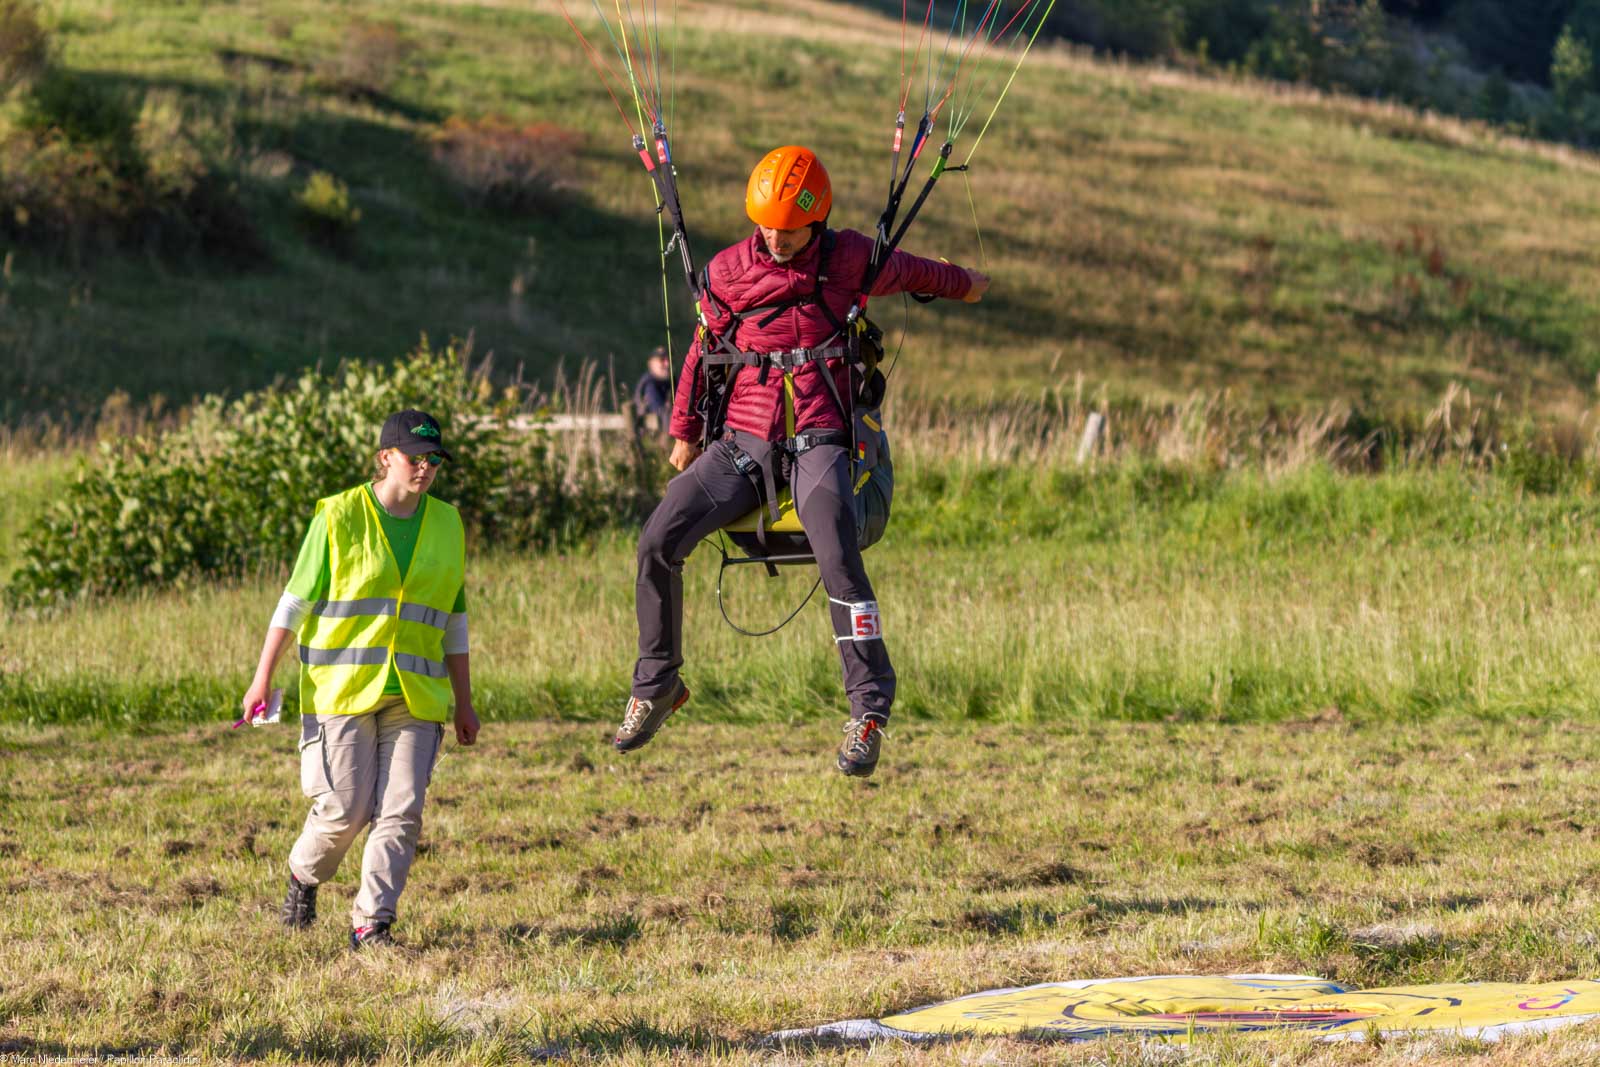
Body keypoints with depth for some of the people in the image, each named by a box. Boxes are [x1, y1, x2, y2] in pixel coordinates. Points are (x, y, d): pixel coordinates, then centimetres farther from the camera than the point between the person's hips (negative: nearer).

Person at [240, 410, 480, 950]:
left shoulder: (446, 524, 11)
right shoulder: (339, 516, -2)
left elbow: (452, 621, 17)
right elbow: (297, 600, 0)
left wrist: (463, 703, 17)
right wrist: (263, 677, -5)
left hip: (416, 695, 3)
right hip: (342, 687, -3)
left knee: (401, 810, -8)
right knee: (344, 809, -6)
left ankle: (372, 922, -2)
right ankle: (304, 875, 24)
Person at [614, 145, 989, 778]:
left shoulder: (850, 260, 1)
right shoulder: (727, 273, 6)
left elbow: (907, 272, 24)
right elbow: (703, 353, 21)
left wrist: (964, 285, 42)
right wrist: (684, 434, 27)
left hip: (818, 440, -3)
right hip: (740, 441, 3)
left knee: (837, 554, -29)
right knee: (658, 541, -15)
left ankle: (869, 706, -23)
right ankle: (655, 685, 4)